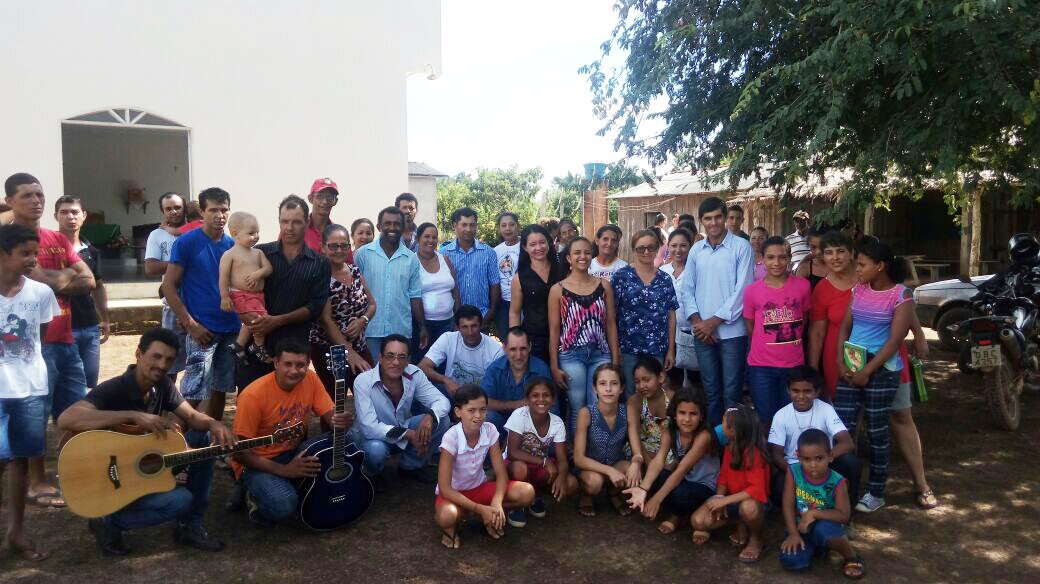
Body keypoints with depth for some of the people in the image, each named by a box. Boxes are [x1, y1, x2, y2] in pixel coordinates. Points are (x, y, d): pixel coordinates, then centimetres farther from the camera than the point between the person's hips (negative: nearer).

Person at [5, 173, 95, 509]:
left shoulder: (58, 240, 15)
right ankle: (37, 484, 11)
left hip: (65, 339, 7)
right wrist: (66, 275, -5)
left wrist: (50, 281, -6)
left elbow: (88, 282, 7)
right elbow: (35, 282, -20)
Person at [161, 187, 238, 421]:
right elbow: (168, 286, -8)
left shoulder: (232, 244, 9)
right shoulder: (186, 242, -6)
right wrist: (191, 325, -14)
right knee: (193, 393, -5)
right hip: (202, 330, -5)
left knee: (220, 388, 13)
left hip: (232, 329, 5)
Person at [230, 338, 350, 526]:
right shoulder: (254, 395, -24)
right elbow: (239, 451, -19)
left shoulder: (310, 380, -9)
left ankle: (297, 489, 3)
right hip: (257, 462, -5)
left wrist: (341, 421, -33)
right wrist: (283, 470, -25)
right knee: (284, 505, -33)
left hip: (294, 452, 5)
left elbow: (330, 415, -7)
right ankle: (257, 497, 2)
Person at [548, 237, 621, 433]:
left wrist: (615, 359, 4)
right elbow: (554, 330, 0)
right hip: (571, 355, -2)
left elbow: (611, 324, 7)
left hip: (601, 354, 2)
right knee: (577, 410, 4)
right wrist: (554, 366, -3)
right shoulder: (558, 290, 0)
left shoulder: (604, 286, 6)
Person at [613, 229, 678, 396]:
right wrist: (614, 347, -8)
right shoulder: (621, 276, -2)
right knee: (629, 395, 5)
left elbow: (671, 315, 8)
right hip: (628, 348, -2)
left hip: (657, 350, 3)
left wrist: (671, 349, 5)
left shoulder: (665, 279, 6)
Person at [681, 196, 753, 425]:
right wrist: (697, 321, -5)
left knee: (731, 393, 1)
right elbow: (687, 289, 9)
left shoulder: (741, 247, -4)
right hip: (702, 332, 4)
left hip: (732, 331, -4)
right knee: (710, 391, 13)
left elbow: (742, 290, -10)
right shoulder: (696, 250, 9)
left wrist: (714, 321, -11)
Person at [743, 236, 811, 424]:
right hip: (761, 366, -1)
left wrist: (791, 344, 11)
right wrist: (766, 347, 7)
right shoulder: (752, 291, -5)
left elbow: (804, 320, 10)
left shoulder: (803, 286, -2)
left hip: (794, 364, 1)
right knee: (766, 420, 6)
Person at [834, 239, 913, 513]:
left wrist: (868, 371, -14)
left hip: (881, 369, -5)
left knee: (877, 431, 5)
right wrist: (841, 362, -4)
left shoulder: (901, 295, -8)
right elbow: (845, 327, 9)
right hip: (851, 366, 5)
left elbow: (895, 340, -12)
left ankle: (876, 492, 18)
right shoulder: (859, 289, 8)